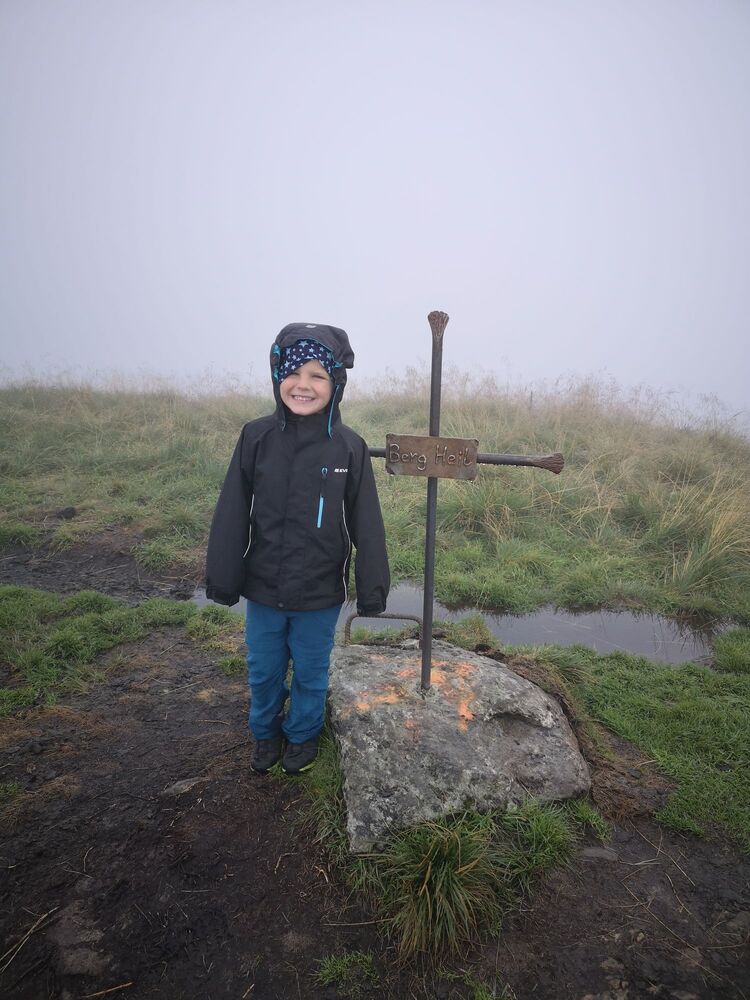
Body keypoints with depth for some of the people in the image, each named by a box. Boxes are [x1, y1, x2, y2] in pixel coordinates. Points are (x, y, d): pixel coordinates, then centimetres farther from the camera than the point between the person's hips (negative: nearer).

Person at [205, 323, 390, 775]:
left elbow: (367, 525, -7)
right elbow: (231, 515, -3)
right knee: (263, 670, 21)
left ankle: (303, 734, 46)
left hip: (320, 594, -1)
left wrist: (373, 589, -4)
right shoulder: (256, 437, -9)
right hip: (262, 589, 2)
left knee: (311, 671, 19)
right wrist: (223, 579, 0)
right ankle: (266, 731, 49)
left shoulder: (349, 448, -13)